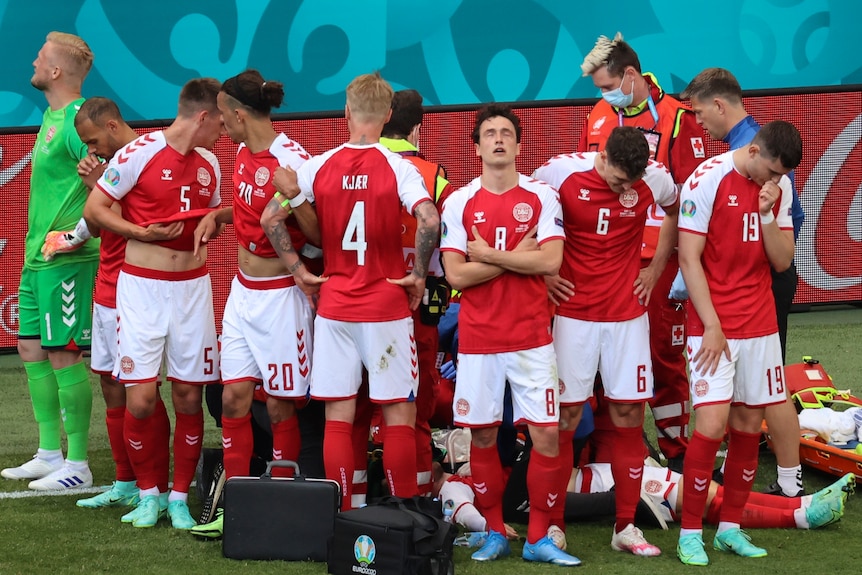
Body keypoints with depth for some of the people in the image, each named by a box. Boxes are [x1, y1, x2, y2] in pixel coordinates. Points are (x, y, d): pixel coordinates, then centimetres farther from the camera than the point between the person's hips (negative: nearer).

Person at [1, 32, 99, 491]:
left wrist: (78, 234, -21)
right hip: (37, 255, 10)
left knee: (64, 354, -6)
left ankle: (77, 465, -1)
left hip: (66, 259, -10)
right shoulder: (51, 115, 14)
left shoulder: (77, 120, -15)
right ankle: (50, 454, 21)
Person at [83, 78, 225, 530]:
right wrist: (142, 233, -16)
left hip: (192, 286, 5)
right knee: (141, 398, -8)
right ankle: (149, 494, 10)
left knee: (188, 396, 2)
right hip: (142, 287, -5)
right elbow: (94, 209, -6)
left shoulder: (208, 164, 10)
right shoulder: (139, 153, -9)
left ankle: (179, 497, 12)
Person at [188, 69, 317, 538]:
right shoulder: (244, 153, 7)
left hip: (280, 294, -8)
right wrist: (217, 215, 9)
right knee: (234, 397, 5)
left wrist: (294, 204, -29)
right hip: (242, 290, 8)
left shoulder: (290, 160, -18)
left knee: (280, 404, 1)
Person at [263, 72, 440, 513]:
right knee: (399, 413, 4)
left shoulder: (319, 166, 2)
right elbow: (429, 220, -21)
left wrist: (298, 270, 7)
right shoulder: (397, 167, -7)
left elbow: (270, 218, 1)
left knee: (338, 417, 6)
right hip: (387, 307, -2)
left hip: (333, 306, 3)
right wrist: (419, 275, -8)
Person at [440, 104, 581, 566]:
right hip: (478, 339, 1)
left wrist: (487, 254, -10)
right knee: (482, 437, 5)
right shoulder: (459, 203, 2)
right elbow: (455, 274, -6)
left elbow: (550, 260, -12)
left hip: (531, 336, -1)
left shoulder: (541, 197, 1)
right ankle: (495, 533, 18)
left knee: (546, 434, -5)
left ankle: (539, 538, 3)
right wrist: (516, 257, -11)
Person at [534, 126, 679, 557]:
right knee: (564, 418, 0)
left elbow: (676, 213, 15)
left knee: (628, 416, 2)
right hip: (573, 312, -2)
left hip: (627, 313, 2)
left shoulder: (655, 179, -7)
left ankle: (626, 528, 10)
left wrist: (655, 269, 9)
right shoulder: (561, 173, -14)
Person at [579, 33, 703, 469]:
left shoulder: (676, 119, -4)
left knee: (664, 356, 2)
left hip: (657, 265, -4)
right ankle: (602, 446, 15)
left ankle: (676, 449, 12)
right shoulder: (596, 119, 9)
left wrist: (682, 268, -10)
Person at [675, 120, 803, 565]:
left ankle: (730, 527, 14)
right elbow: (689, 258, -11)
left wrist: (766, 214, -12)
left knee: (749, 424, 5)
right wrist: (711, 325, -14)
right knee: (713, 424, -12)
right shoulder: (708, 180, -11)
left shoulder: (779, 188, 6)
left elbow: (782, 261, 3)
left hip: (760, 324, 6)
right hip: (714, 324, -5)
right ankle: (690, 532, -3)